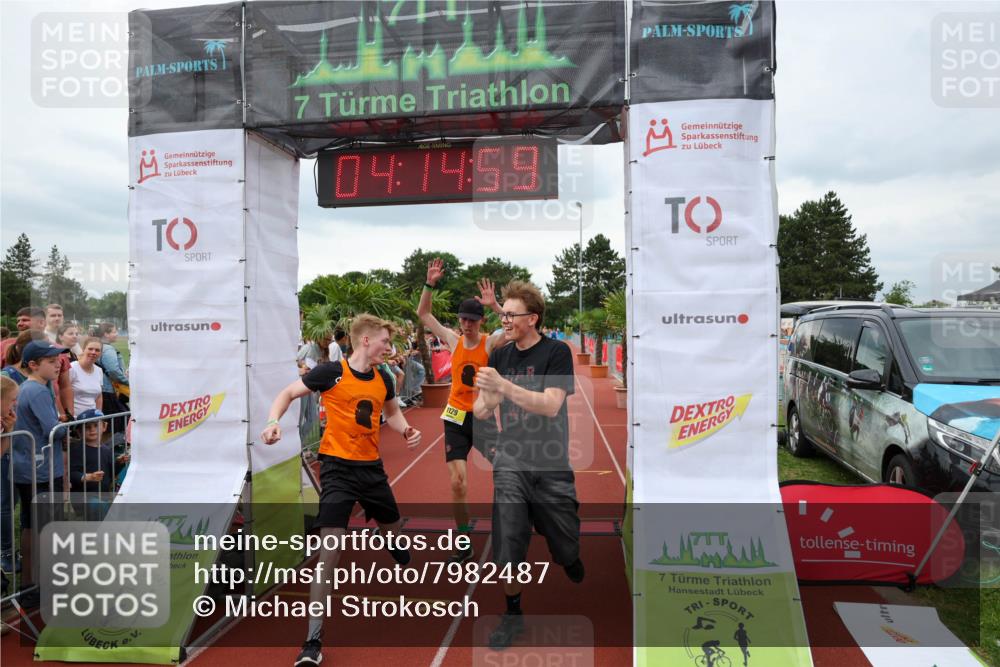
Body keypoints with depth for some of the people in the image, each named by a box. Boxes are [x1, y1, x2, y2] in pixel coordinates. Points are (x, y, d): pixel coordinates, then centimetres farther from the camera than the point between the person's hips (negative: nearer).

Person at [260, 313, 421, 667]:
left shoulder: (383, 379, 5)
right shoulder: (331, 372, -12)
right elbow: (288, 393, -5)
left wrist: (406, 430, 2)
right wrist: (273, 421, -23)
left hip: (372, 467, 6)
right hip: (338, 466, -6)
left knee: (394, 532, 23)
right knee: (330, 550, -15)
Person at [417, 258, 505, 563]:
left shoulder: (491, 343, -8)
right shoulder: (453, 340, 1)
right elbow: (423, 313, 4)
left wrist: (494, 305, -34)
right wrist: (429, 284, -8)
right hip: (456, 418, 2)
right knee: (458, 483, -5)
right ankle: (464, 545, 10)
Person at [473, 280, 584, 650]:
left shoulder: (557, 352, -8)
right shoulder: (499, 356, 5)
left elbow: (550, 405, -21)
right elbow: (481, 411, 7)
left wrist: (502, 385, -29)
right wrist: (487, 398, -17)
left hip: (552, 467, -2)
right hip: (510, 464, 3)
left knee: (567, 547, 10)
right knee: (507, 546, -2)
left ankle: (573, 564, 46)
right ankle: (513, 612, 20)